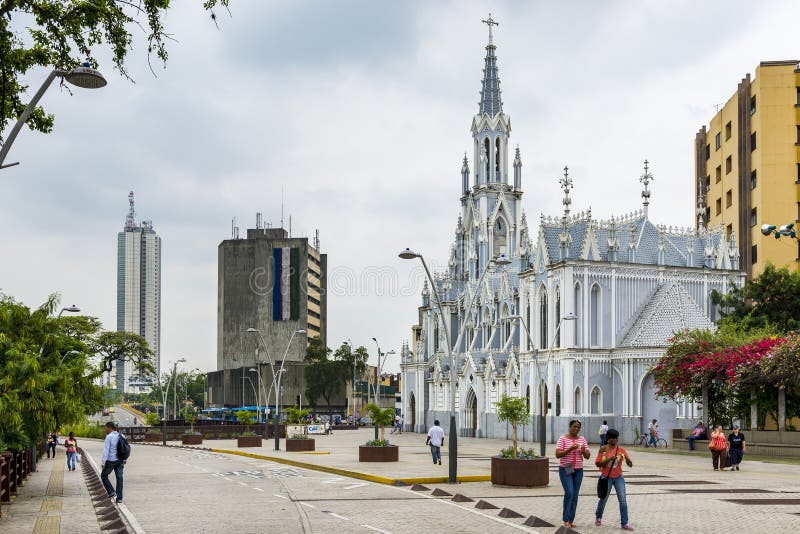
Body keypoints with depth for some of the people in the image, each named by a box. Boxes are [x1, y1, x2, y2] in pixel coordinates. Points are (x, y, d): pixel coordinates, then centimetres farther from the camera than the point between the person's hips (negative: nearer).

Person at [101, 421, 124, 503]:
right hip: (120, 460, 6)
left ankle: (111, 492, 3)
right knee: (119, 478, 6)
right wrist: (123, 461, 18)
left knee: (104, 476, 13)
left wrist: (103, 462, -15)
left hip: (111, 460, -6)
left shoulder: (109, 436, -12)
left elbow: (106, 450, -16)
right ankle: (119, 498, 4)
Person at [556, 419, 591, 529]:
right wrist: (570, 449, -25)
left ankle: (571, 520, 9)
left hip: (578, 470, 4)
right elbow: (557, 454, -14)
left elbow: (587, 456, 6)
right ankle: (565, 519, -4)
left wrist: (584, 450, -16)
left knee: (575, 496, 3)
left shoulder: (582, 439, 7)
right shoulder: (563, 439, -6)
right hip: (565, 469, -4)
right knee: (569, 493, -16)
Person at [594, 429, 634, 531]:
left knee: (623, 500, -7)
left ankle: (624, 523, -4)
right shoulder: (603, 449, -6)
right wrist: (609, 459, -23)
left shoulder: (621, 450, -3)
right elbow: (597, 463, -10)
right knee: (603, 499, 11)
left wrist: (626, 458, -28)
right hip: (607, 478, -1)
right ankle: (598, 517, 36)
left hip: (618, 478, 1)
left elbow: (630, 465, -6)